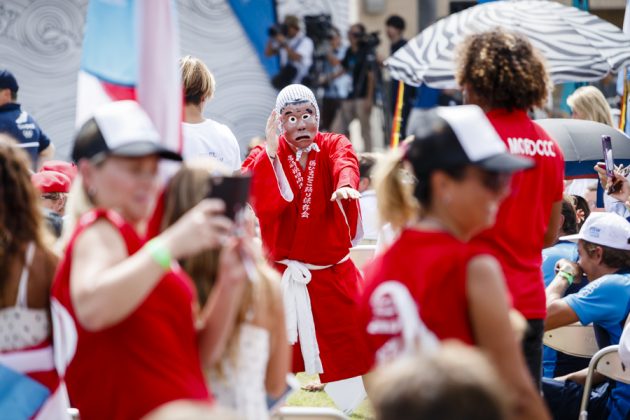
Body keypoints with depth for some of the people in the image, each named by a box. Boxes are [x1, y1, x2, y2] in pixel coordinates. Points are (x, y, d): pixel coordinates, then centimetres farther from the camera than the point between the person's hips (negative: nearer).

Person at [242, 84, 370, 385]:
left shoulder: (334, 146, 2)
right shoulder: (263, 158, -1)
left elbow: (345, 163, -24)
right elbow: (262, 207, -20)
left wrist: (345, 185, -47)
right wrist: (270, 154, -24)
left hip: (335, 273, 1)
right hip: (284, 278, -1)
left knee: (353, 351, 2)